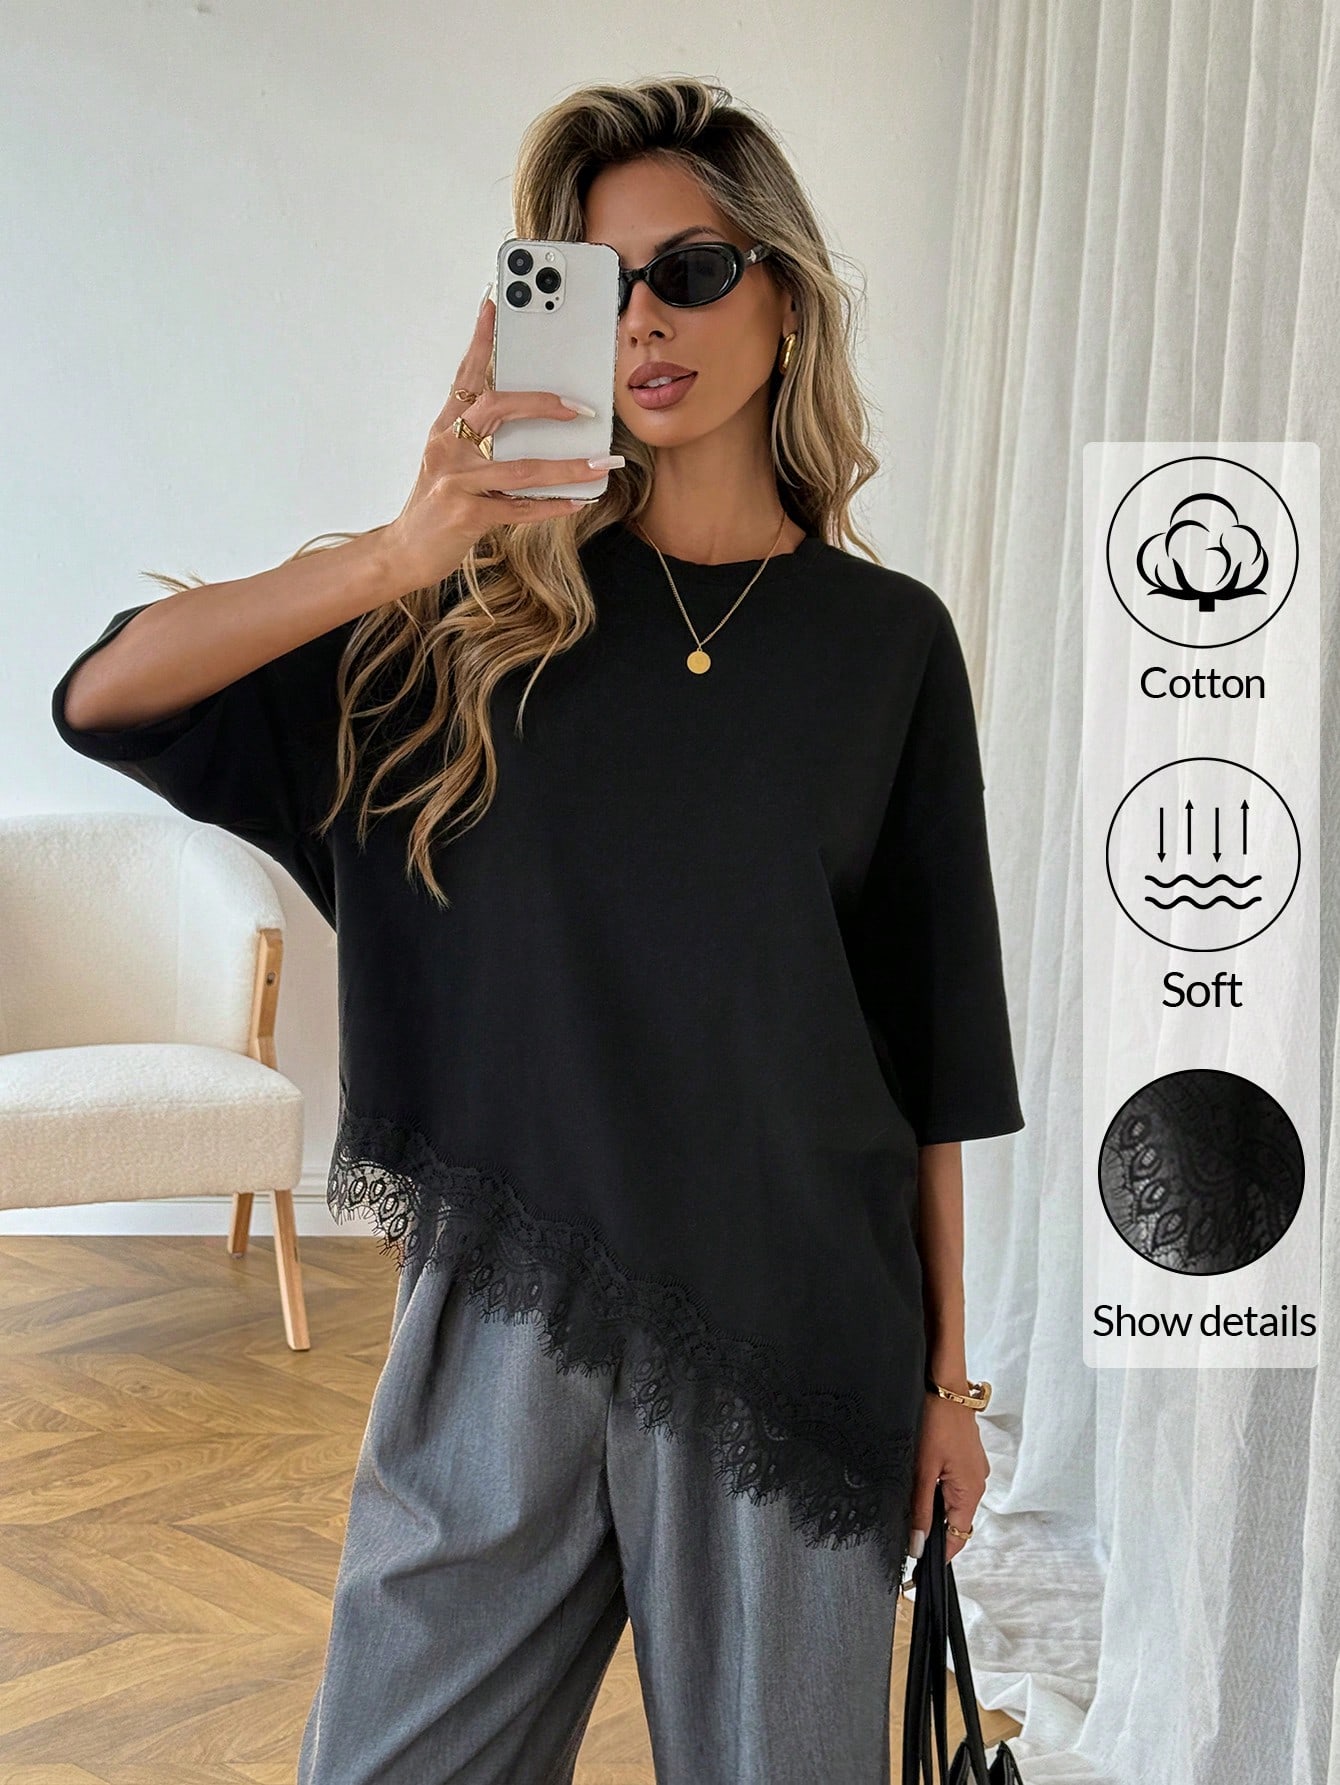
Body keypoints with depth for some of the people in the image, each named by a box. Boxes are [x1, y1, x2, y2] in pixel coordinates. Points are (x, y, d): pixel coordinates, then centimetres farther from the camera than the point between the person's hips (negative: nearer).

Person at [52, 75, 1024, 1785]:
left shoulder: (885, 636, 1)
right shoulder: (494, 605, 0)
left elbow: (932, 1042, 4)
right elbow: (101, 696, -10)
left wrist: (947, 1368, 6)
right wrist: (398, 555, -25)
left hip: (793, 1335, 0)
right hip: (506, 1313, 1)